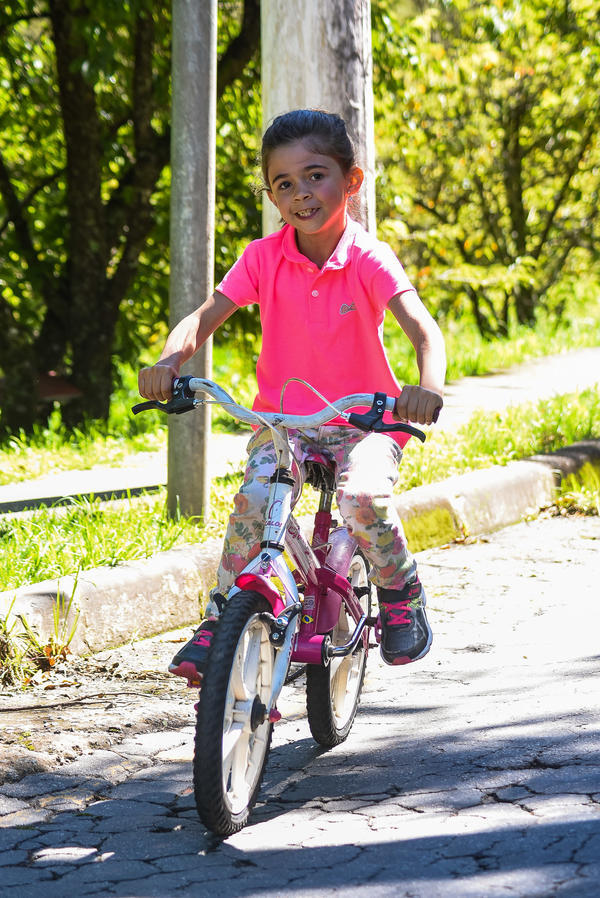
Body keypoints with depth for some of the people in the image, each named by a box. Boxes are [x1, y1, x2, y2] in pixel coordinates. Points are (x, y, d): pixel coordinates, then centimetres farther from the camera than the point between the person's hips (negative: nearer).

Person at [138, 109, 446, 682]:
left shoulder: (369, 258, -12)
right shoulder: (264, 257, -5)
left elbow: (423, 329, -25)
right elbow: (204, 317, -9)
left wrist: (429, 387, -47)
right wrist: (170, 361, -32)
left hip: (363, 420, -2)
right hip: (283, 417, 2)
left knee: (361, 496, -30)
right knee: (254, 498, -25)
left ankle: (401, 592, 0)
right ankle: (219, 622, -10)